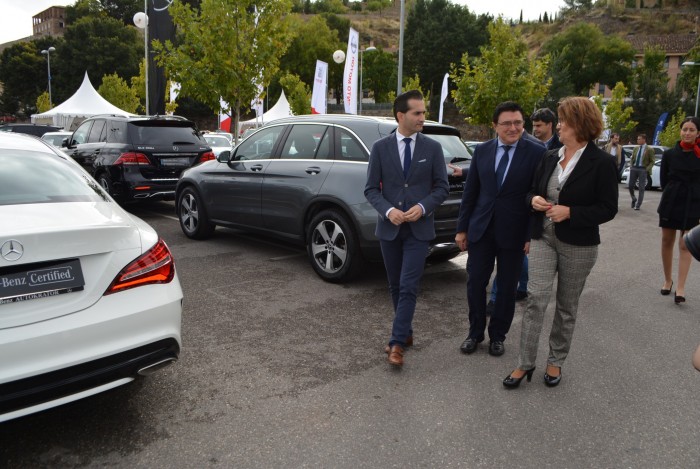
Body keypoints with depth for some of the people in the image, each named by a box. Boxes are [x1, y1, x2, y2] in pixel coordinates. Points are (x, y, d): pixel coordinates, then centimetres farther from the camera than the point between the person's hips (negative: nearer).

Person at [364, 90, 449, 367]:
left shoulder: (433, 148, 1)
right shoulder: (380, 147, 0)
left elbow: (442, 187, 2)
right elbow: (371, 189, 0)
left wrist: (423, 207, -15)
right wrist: (388, 210, -17)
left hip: (419, 228, -2)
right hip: (389, 227, 2)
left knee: (408, 287, -8)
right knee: (396, 286, 12)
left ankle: (397, 343, -2)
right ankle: (406, 333, 29)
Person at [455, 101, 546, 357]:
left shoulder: (536, 153, -6)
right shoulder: (482, 150, 3)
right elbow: (470, 191, 6)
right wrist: (462, 228, 5)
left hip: (514, 232, -2)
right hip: (481, 229, 2)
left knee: (507, 287, 11)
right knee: (475, 282, 7)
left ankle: (498, 335, 29)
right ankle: (475, 332, 27)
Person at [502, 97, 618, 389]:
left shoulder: (602, 163, -9)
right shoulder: (550, 158, 6)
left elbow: (608, 209, -10)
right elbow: (533, 191, 15)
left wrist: (570, 212, -21)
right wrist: (534, 200, -8)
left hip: (578, 245, -3)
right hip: (543, 238, 3)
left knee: (567, 305, 10)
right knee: (536, 299, -4)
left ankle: (555, 361, 27)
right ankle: (525, 363, 5)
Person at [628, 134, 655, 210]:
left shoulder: (649, 149, -4)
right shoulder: (635, 148, 11)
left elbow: (652, 161, -2)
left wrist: (647, 169, -12)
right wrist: (631, 166, 4)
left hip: (643, 169, -4)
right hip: (634, 168, 5)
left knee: (641, 188, -1)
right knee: (630, 186, 4)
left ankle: (638, 205, 4)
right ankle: (634, 199, 29)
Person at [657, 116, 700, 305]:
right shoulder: (670, 154, 0)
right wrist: (674, 194, 6)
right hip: (670, 202, 2)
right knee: (667, 241, 8)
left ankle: (680, 288, -2)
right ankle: (667, 280, 23)